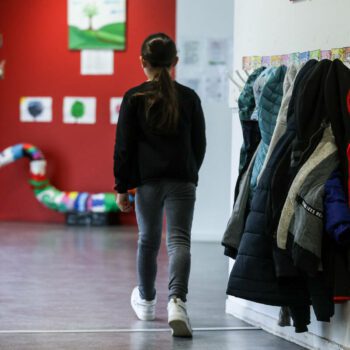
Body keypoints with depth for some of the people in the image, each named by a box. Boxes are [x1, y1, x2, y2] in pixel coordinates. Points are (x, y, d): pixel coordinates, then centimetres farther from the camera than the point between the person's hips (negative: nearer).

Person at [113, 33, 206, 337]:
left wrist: (122, 186, 5)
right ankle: (177, 300, -27)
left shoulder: (134, 98, -1)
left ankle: (146, 302, 31)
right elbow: (199, 143, 11)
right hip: (182, 180, 0)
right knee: (179, 240, -6)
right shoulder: (189, 97, 4)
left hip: (147, 180, 0)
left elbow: (123, 146, -2)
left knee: (148, 240, 15)